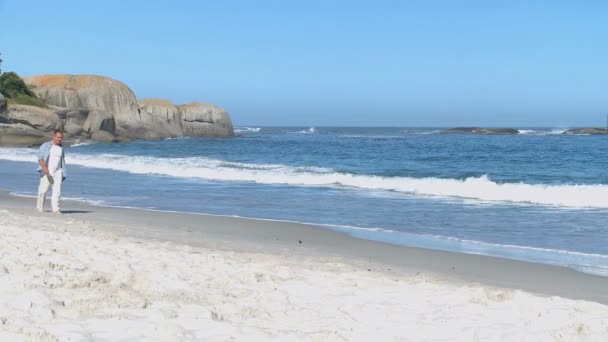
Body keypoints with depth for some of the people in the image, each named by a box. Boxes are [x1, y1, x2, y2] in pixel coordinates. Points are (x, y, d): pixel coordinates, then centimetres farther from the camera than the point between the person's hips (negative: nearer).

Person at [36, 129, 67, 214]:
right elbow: (40, 158, -7)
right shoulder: (45, 145, -1)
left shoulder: (62, 148, 14)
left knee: (57, 191, -7)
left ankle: (55, 209, -6)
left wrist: (64, 174, 16)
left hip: (57, 172, 3)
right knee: (43, 190, 0)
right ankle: (40, 207, 17)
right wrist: (44, 167, -22)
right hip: (46, 172, -3)